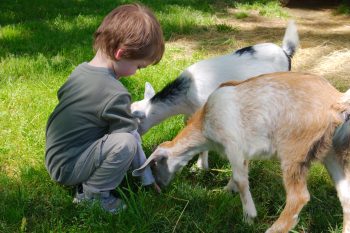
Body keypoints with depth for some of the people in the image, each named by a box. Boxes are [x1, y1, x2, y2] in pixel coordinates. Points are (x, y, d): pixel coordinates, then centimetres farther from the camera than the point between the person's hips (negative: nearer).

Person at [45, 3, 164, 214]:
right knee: (126, 142, -26)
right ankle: (91, 195, -8)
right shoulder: (115, 94, -24)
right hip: (68, 168, -9)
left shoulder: (81, 70, 2)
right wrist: (147, 177, -1)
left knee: (127, 126, 13)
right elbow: (129, 138, -16)